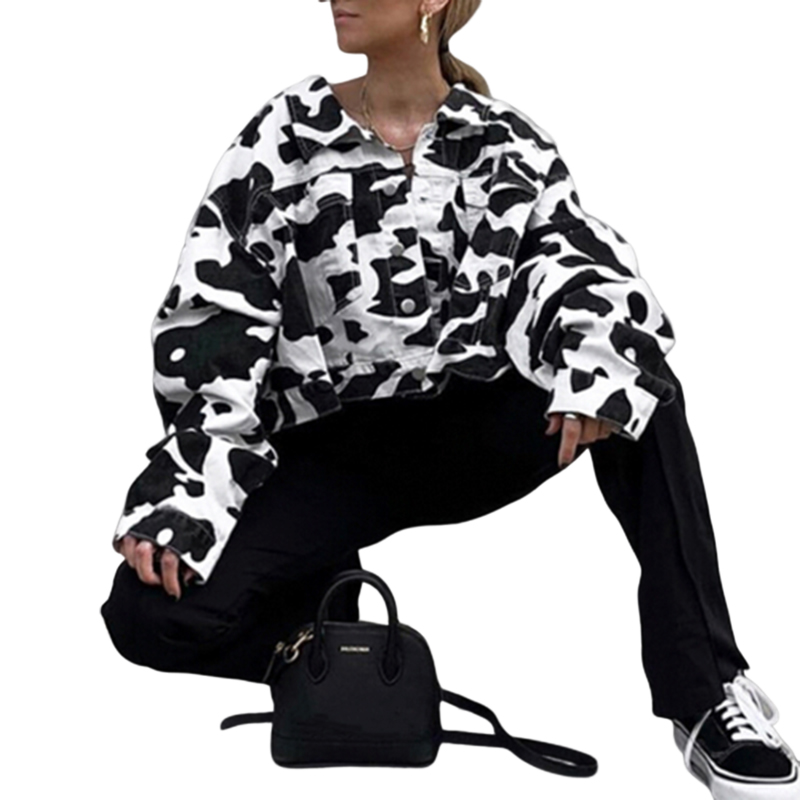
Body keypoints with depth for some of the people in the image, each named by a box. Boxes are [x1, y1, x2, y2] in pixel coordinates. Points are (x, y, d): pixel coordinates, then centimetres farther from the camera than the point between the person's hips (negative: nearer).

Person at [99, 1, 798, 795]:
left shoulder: (507, 143, 2)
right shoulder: (284, 135, 1)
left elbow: (583, 272, -13)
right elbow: (212, 321, -4)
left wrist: (599, 367, -37)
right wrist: (180, 492, -16)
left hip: (472, 433, 0)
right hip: (335, 454, 0)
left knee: (644, 393, -28)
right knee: (152, 613, -23)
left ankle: (706, 699, -21)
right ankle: (330, 618, 8)